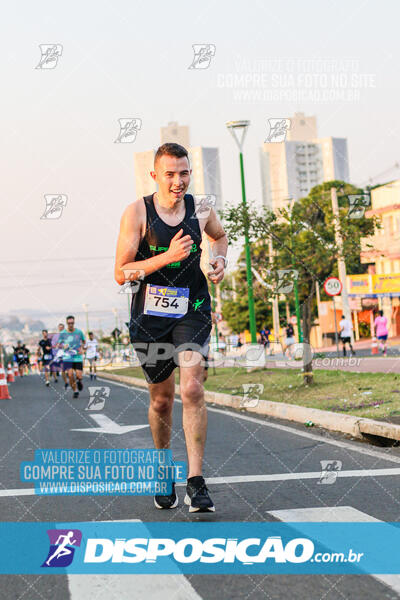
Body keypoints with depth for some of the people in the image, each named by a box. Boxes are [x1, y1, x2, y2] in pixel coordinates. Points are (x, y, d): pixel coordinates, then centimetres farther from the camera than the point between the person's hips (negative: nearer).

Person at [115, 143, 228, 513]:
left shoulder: (200, 209, 1)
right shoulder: (137, 213, -9)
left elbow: (220, 236, 25)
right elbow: (121, 274, -13)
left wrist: (219, 259, 4)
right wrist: (167, 257, -23)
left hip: (192, 311, 1)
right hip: (149, 315, -1)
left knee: (192, 389, -17)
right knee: (161, 399, 10)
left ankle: (195, 481, -12)